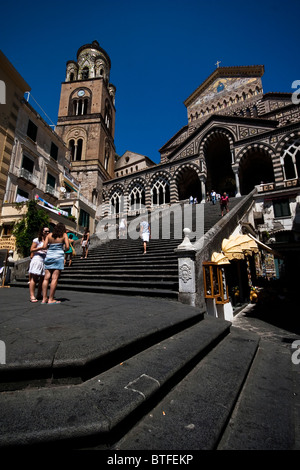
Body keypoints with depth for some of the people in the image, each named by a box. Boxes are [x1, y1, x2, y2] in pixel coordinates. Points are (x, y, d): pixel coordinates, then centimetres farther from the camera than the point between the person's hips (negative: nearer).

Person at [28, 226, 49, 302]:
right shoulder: (37, 240, 1)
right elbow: (31, 250, -3)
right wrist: (41, 248, -13)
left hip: (45, 261, 6)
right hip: (37, 260, -5)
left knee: (42, 278, 7)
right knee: (34, 278, -5)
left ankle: (39, 295, 16)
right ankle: (32, 296, -3)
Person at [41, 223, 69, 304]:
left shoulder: (49, 235, 10)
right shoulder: (64, 235, 2)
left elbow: (44, 247, 3)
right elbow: (67, 247, -7)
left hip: (49, 256, 4)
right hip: (58, 256, -4)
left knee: (46, 278, 6)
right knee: (55, 278, -4)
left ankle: (44, 298, 9)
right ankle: (51, 299, -3)